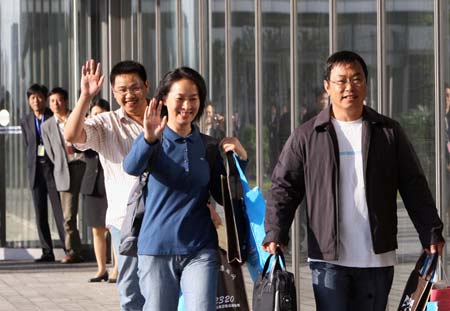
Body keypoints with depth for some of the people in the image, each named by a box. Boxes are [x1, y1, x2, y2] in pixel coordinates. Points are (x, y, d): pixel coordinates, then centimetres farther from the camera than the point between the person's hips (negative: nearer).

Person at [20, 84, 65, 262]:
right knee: (40, 212, 2)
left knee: (59, 209, -8)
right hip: (35, 168, 4)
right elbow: (28, 145, 17)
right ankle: (47, 252, 5)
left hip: (53, 167, -4)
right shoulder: (26, 122, 12)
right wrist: (33, 164, 7)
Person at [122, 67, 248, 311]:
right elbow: (131, 167, -22)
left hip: (200, 250, 2)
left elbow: (223, 196, 11)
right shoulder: (153, 140, 0)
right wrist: (149, 140, -41)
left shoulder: (207, 145, 10)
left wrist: (239, 160, -4)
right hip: (157, 248, -1)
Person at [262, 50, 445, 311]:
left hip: (378, 258, 2)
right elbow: (284, 187, 3)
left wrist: (431, 233, -1)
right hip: (328, 258, -2)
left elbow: (414, 187, 7)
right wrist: (275, 233, -10)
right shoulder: (307, 136, 3)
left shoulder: (389, 132, 7)